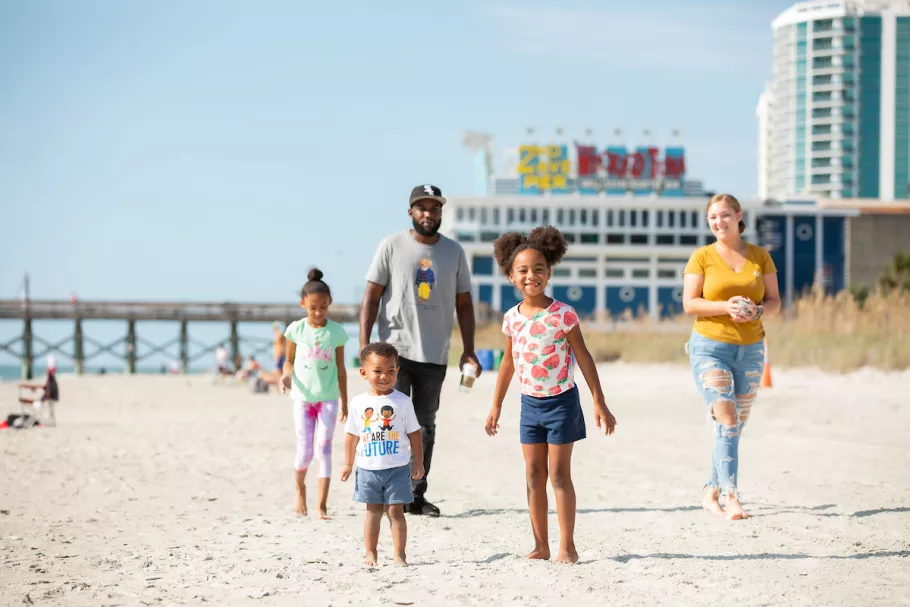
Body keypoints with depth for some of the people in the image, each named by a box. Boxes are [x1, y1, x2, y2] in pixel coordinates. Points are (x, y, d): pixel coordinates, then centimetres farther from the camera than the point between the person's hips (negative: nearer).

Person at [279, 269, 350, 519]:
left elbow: (340, 368, 4)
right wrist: (286, 375, -16)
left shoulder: (336, 331, -3)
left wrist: (344, 401, 6)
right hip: (303, 397, 0)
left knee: (324, 446, -7)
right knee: (305, 450, -1)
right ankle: (300, 490, 29)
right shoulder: (296, 330, -4)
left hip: (328, 397, 0)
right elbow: (289, 360, 7)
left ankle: (322, 505, -6)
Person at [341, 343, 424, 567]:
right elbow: (352, 435, 9)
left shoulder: (402, 401, -4)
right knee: (373, 511, 10)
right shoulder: (359, 403, 1)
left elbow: (414, 434, 1)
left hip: (397, 467, -2)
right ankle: (371, 553, 16)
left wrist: (418, 463, 0)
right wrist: (348, 464, 11)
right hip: (368, 468, 2)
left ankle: (400, 554, 4)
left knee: (395, 511, -1)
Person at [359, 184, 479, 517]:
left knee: (425, 427, 9)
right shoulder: (392, 246, -2)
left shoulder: (454, 252, 8)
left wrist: (468, 351, 4)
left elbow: (463, 304, 12)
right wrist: (364, 346, -11)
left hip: (435, 356, 4)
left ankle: (417, 496, 15)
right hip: (396, 350, -3)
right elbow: (371, 298, -2)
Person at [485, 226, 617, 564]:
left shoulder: (562, 315, -12)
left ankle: (567, 545, 3)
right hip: (529, 403, 5)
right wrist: (496, 406, 17)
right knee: (534, 475, 6)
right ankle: (540, 546, 12)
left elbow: (583, 358, -8)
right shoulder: (512, 319, 2)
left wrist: (599, 403, -9)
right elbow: (508, 363, 14)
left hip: (561, 400, -5)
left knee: (559, 474, -3)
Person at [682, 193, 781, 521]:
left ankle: (712, 492, 24)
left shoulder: (760, 256, 8)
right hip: (710, 347, -4)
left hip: (750, 349, 4)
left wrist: (757, 310, -14)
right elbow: (689, 303, -5)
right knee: (726, 418, -18)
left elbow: (775, 301, 8)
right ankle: (732, 497, -24)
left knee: (736, 425, 9)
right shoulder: (702, 257, 0)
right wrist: (726, 307, -20)